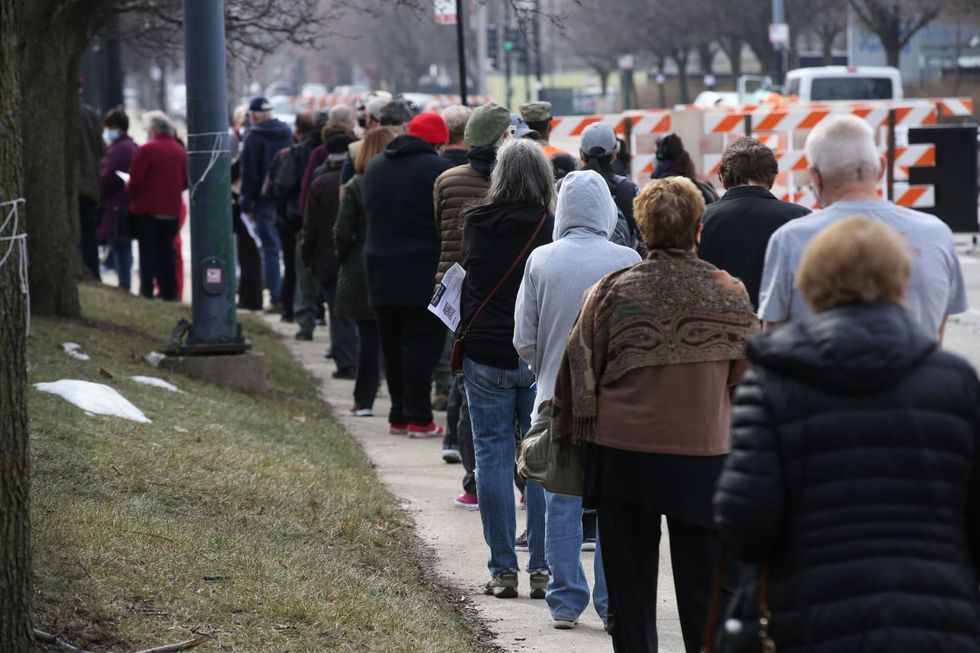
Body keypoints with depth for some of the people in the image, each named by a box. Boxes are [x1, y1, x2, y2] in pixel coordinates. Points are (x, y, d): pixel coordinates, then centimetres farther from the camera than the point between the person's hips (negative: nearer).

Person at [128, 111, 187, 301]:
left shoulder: (146, 150, -13)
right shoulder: (180, 151, 7)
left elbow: (135, 180, -14)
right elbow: (185, 181, 9)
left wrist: (129, 188, 6)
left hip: (147, 209, -5)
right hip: (172, 210, 6)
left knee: (148, 251, -1)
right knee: (167, 251, 12)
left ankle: (146, 291, -3)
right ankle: (169, 291, 11)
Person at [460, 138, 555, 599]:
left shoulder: (475, 225, -3)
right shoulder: (553, 229, -9)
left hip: (484, 356, 1)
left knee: (492, 457, 7)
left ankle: (503, 570, 5)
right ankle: (541, 569, 5)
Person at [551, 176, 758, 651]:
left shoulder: (613, 293, -8)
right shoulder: (729, 295, -4)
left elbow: (579, 370, -1)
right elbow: (747, 377, 5)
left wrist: (569, 434, 12)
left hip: (622, 453, 0)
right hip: (703, 455, 0)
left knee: (629, 587, 9)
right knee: (702, 590, 9)